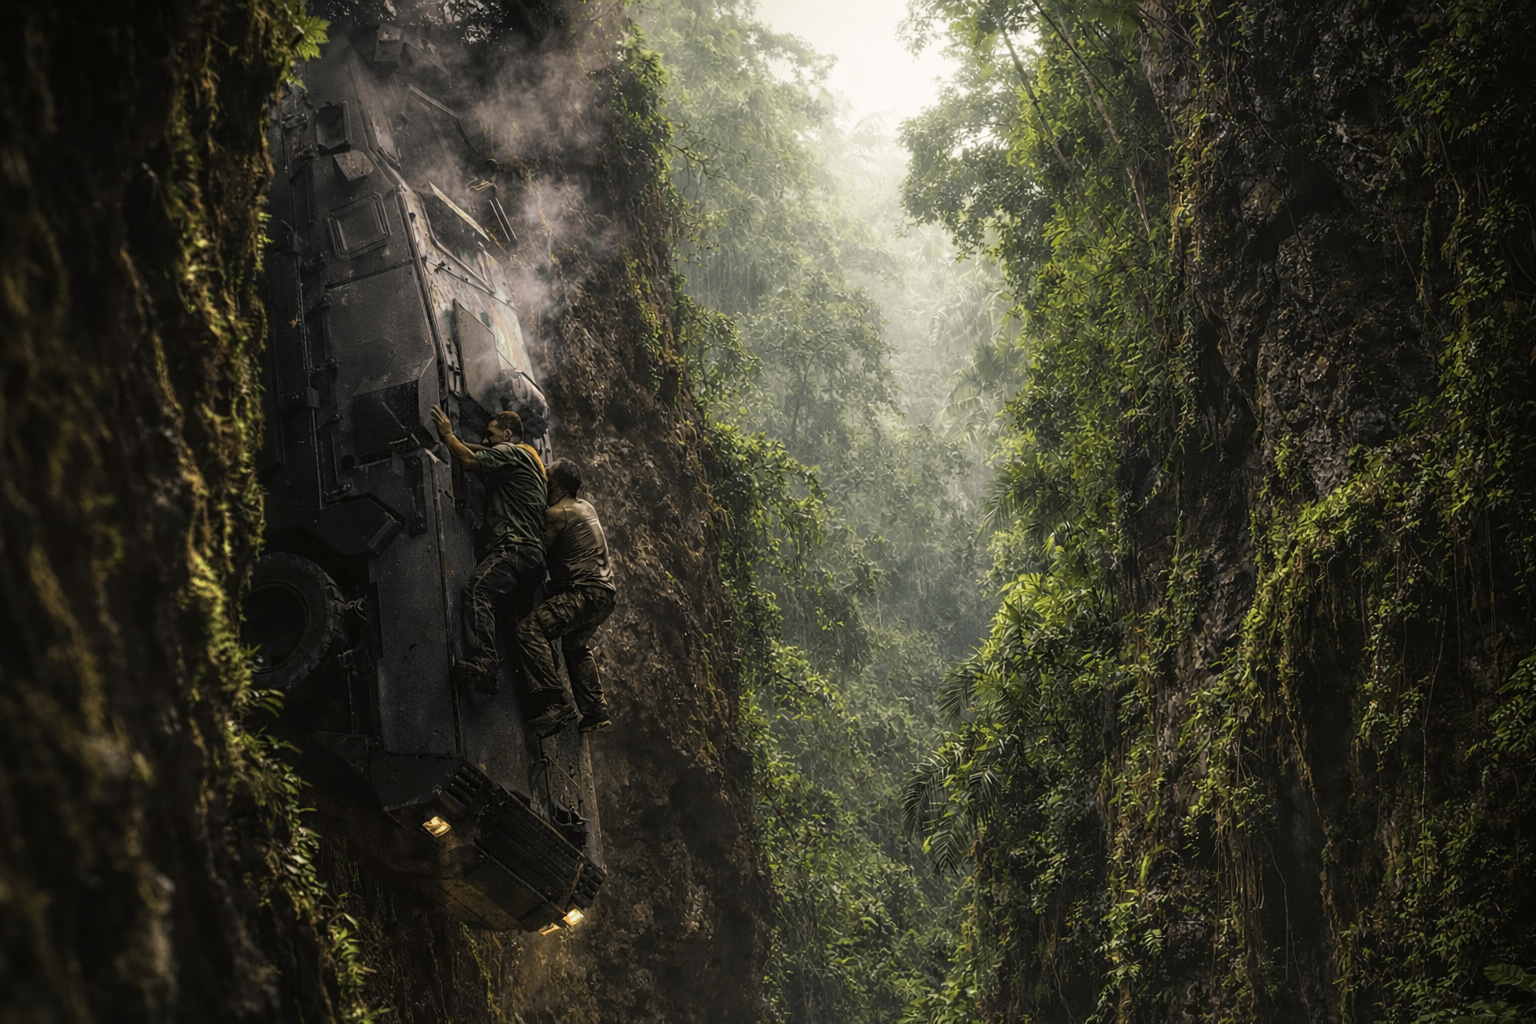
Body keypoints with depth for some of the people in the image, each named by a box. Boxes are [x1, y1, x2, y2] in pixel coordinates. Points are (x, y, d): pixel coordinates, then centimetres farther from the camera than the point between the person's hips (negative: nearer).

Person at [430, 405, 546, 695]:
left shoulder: (510, 451, 4)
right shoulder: (531, 461, 34)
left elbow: (471, 461, -5)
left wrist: (448, 435, 8)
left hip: (514, 546, -11)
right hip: (535, 553, 11)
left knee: (478, 588, -29)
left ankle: (483, 660, -47)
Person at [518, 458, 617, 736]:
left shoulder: (558, 513, -11)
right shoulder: (585, 506, 18)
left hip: (585, 592, -10)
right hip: (604, 590, 10)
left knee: (531, 629, -20)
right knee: (575, 645, 31)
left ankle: (556, 705, -27)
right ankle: (595, 712, 33)